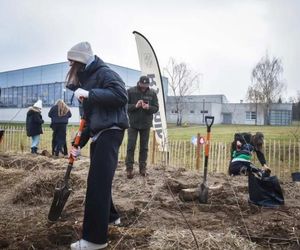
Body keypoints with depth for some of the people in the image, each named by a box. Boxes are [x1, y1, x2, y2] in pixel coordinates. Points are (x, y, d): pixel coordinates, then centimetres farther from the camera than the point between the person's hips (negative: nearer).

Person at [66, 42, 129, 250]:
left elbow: (121, 95, -23)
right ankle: (110, 215, 37)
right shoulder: (86, 79, 21)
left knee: (98, 182, -13)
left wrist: (90, 94, -23)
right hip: (97, 134, 9)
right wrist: (79, 144, 19)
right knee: (99, 180, 16)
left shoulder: (104, 72, -5)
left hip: (110, 132, -9)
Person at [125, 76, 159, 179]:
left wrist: (149, 107, -20)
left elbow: (156, 108, 1)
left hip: (146, 124, 2)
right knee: (131, 146, -2)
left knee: (144, 147, 9)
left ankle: (142, 167, 19)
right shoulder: (130, 91, -6)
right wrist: (135, 106, -23)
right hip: (133, 124, -2)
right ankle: (129, 168, 4)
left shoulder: (152, 93, 0)